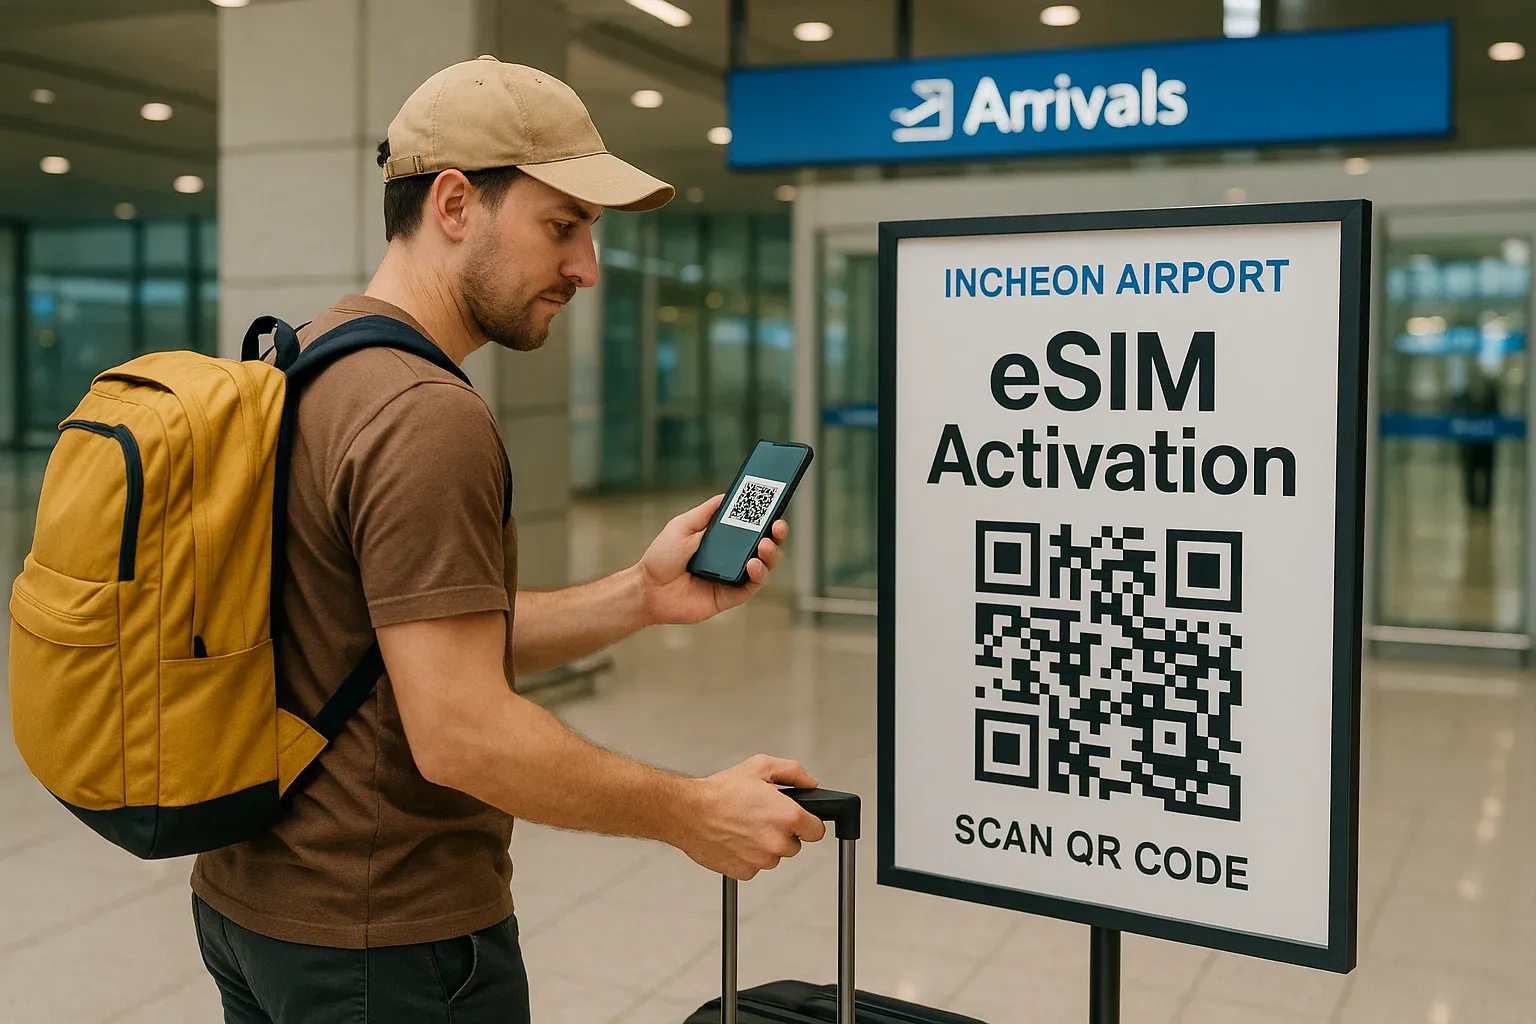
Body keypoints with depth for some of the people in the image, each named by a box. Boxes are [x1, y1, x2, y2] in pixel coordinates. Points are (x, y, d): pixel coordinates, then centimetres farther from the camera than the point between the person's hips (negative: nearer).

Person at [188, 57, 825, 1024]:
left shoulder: (305, 367, 7)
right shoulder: (428, 418, -23)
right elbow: (459, 732, -27)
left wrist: (640, 596, -2)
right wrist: (692, 814, -16)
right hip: (384, 943, -9)